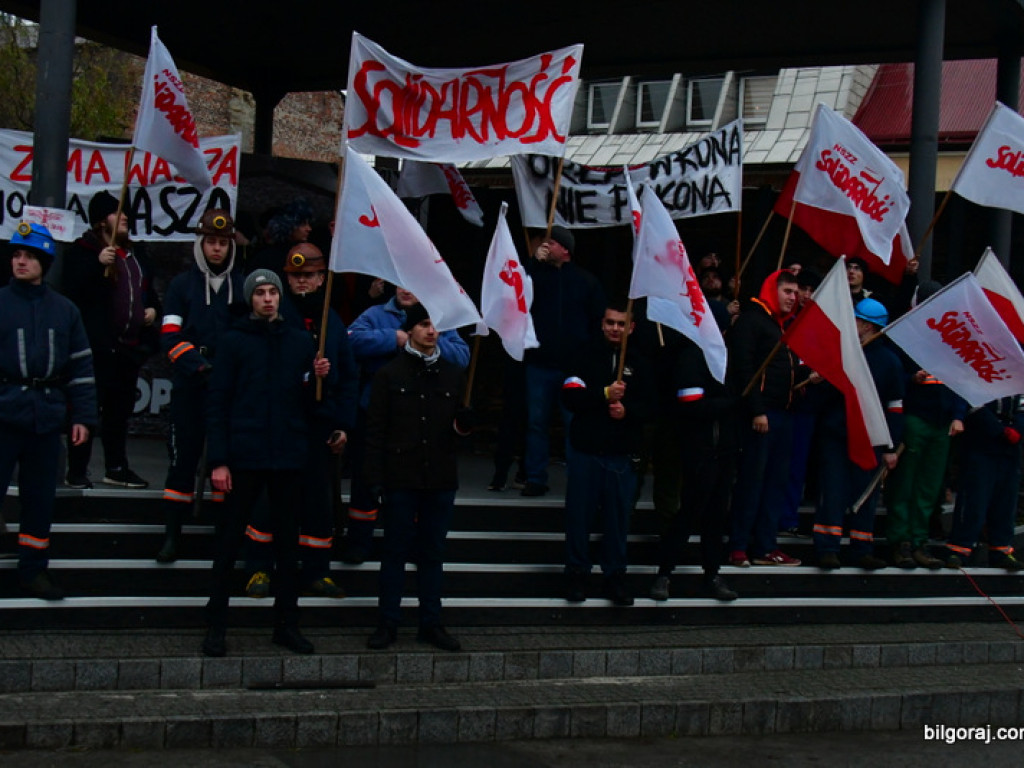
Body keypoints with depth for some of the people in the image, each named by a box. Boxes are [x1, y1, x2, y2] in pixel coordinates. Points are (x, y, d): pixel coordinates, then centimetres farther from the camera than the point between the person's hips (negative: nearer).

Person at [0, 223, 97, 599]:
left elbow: (81, 367, 11)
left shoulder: (64, 311, 10)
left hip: (47, 416, 3)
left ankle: (33, 569, 20)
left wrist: (83, 416, 6)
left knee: (40, 497, 9)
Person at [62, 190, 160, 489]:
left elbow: (147, 288, 29)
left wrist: (153, 308, 9)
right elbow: (72, 290, -17)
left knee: (121, 407, 13)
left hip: (131, 343, 7)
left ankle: (117, 468, 22)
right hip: (98, 343, -7)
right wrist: (99, 265, -26)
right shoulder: (84, 251, -4)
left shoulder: (135, 252, 18)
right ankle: (77, 470, -2)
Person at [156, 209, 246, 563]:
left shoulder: (243, 286, 10)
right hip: (189, 388, -1)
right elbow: (170, 337, -2)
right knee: (183, 457, -3)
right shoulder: (182, 285, 5)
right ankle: (172, 534, 2)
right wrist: (198, 366, -17)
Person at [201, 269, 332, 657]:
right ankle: (216, 625, 9)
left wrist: (319, 378, -8)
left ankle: (286, 623, 19)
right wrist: (218, 460, -10)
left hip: (289, 457, 3)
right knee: (228, 542, 1)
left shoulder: (301, 341, 9)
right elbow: (217, 402, -3)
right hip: (245, 457, -3)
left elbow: (309, 403, 13)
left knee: (288, 542, 9)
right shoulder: (234, 341, 0)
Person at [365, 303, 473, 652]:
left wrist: (464, 424, -8)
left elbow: (460, 424, 17)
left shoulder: (453, 375, 12)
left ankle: (431, 623, 15)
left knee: (433, 552, 8)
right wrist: (375, 477, -8)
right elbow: (376, 430, 0)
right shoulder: (390, 375, 2)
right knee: (396, 551, 2)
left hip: (441, 479, 3)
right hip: (401, 479, -3)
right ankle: (388, 623, 9)